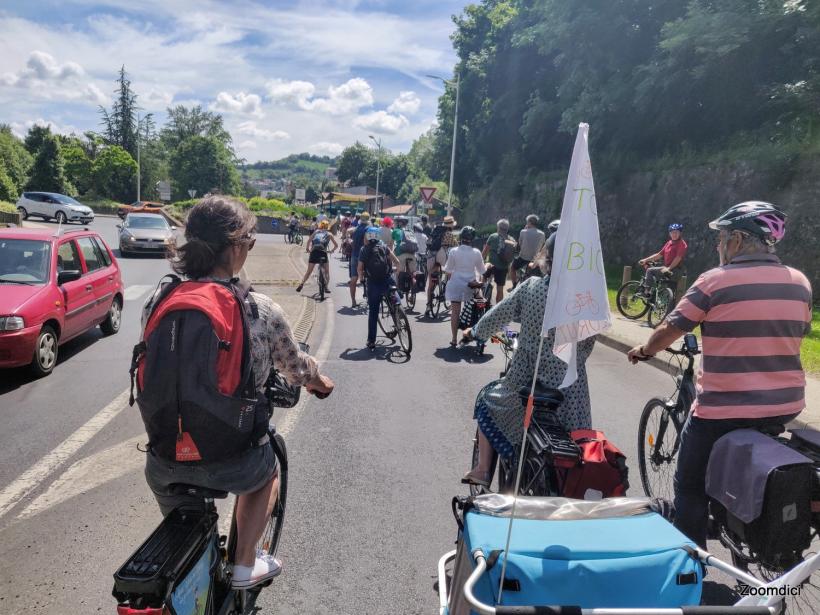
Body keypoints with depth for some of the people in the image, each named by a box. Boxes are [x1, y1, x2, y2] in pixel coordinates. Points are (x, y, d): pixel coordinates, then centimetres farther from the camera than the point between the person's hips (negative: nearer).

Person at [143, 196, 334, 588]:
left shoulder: (157, 302, -5)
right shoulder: (260, 310, -14)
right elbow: (296, 368, 2)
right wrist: (319, 381, 25)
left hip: (164, 464, 3)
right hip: (232, 463, -3)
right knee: (267, 471, 34)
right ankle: (245, 564, 37)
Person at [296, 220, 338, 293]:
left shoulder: (316, 231, 18)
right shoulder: (329, 234, 16)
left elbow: (309, 240, 4)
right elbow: (336, 245, 15)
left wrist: (307, 249, 17)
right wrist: (332, 251, 32)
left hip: (313, 252, 2)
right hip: (323, 253, -1)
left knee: (309, 271, 11)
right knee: (327, 272, 14)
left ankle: (301, 283, -4)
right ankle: (326, 287, 5)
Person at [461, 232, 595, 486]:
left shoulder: (530, 287, -10)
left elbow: (497, 316, -4)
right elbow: (588, 342, -1)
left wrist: (474, 332, 15)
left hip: (525, 379, -1)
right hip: (570, 389, 1)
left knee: (488, 401, 26)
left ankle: (482, 470, 27)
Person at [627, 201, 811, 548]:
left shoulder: (716, 281, -13)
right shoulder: (800, 283, 2)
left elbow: (669, 331, -9)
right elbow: (797, 335, 17)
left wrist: (644, 351, 10)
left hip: (723, 409, -6)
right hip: (784, 406, 6)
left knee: (691, 487, 12)